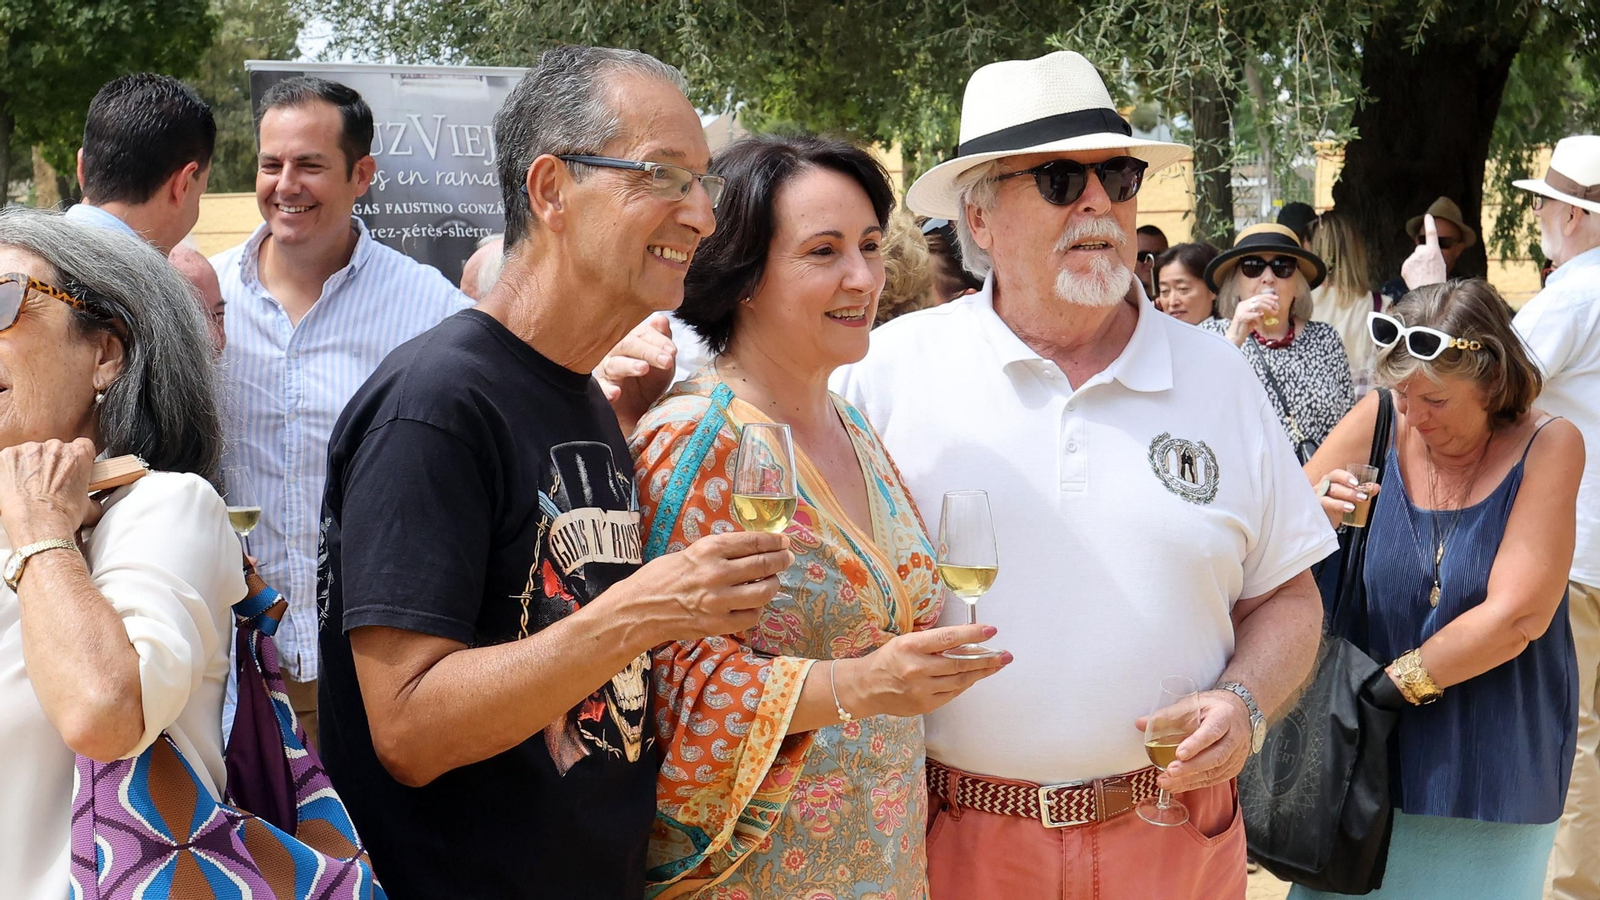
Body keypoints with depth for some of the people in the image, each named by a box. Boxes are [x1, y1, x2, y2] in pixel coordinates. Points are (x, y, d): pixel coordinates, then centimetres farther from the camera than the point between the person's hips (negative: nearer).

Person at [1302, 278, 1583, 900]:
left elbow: (1517, 616, -18)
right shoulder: (1382, 421, -6)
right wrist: (1316, 511, -21)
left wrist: (1393, 684, -14)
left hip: (1495, 756, -2)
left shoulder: (1548, 447, -12)